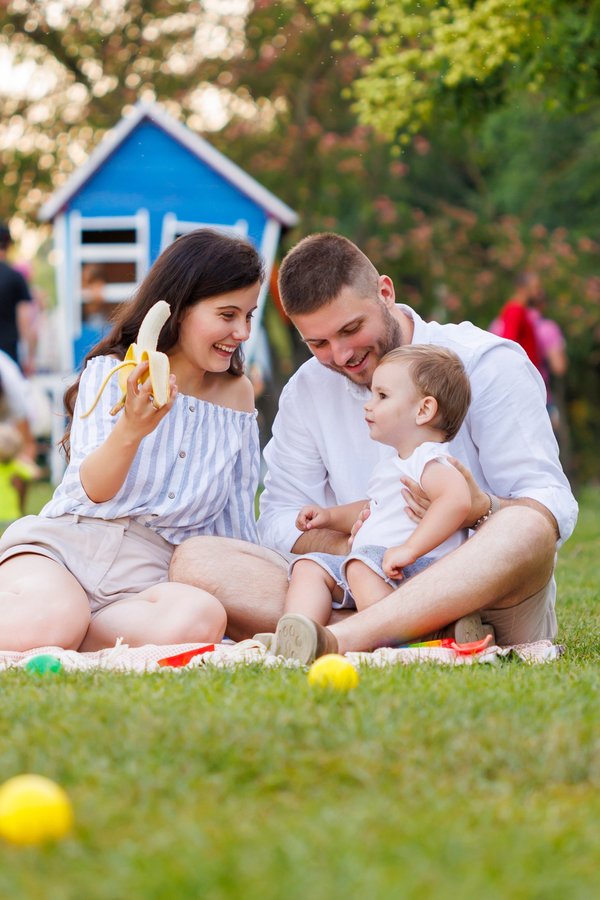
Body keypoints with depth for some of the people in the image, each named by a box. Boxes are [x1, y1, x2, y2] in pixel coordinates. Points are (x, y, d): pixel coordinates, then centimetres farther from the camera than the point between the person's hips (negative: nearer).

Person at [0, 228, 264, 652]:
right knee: (48, 619, -42)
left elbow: (236, 523, 21)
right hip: (65, 542, -3)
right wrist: (130, 429, -28)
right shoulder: (110, 373, 4)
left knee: (201, 617, -37)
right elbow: (93, 490, -9)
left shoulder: (238, 395, 16)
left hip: (150, 571, 4)